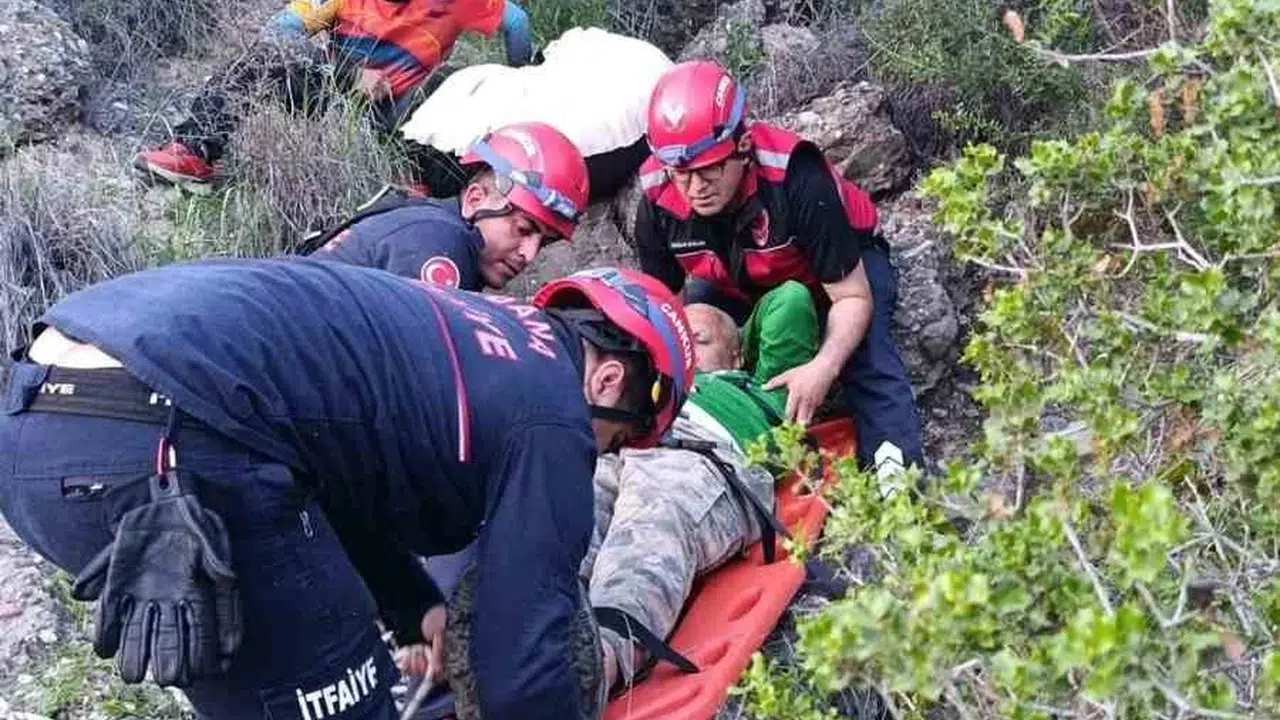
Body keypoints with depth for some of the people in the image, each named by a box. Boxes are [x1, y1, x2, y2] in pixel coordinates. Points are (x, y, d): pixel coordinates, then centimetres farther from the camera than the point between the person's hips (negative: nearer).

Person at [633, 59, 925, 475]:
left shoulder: (798, 180, -40)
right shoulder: (658, 201, -28)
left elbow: (852, 296, -31)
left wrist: (823, 368, -48)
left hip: (843, 265, -4)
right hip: (737, 282, 5)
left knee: (867, 360, -28)